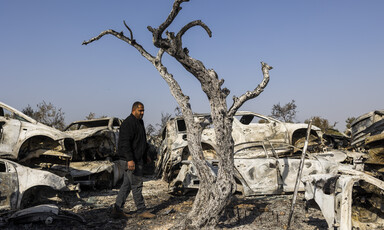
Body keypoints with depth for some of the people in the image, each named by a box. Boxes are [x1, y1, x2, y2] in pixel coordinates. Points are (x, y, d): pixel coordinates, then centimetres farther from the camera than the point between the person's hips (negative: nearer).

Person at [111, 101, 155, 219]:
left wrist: (145, 157, 27)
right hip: (131, 159, -10)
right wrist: (130, 159, -27)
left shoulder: (139, 122, 18)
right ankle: (142, 210, 5)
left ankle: (117, 210, 16)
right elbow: (125, 142, -22)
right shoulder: (128, 123, -14)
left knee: (127, 185, 11)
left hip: (137, 158, 10)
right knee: (137, 184, -3)